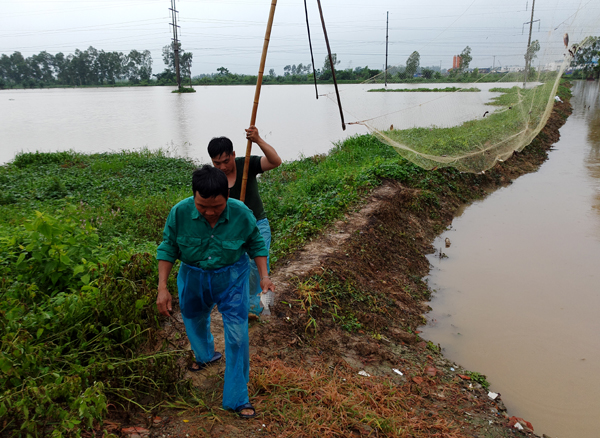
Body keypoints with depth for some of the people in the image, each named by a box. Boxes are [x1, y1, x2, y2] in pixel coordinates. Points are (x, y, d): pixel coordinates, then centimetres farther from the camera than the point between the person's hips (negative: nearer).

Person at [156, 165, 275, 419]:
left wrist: (264, 276, -15)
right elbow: (168, 248, -9)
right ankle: (206, 355, 61)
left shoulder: (241, 214, -23)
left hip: (231, 277, -2)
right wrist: (162, 287, -13)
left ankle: (237, 398, 13)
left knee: (237, 335, -5)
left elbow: (256, 245, -5)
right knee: (194, 320, 25)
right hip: (193, 277, 2)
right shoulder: (179, 213, -22)